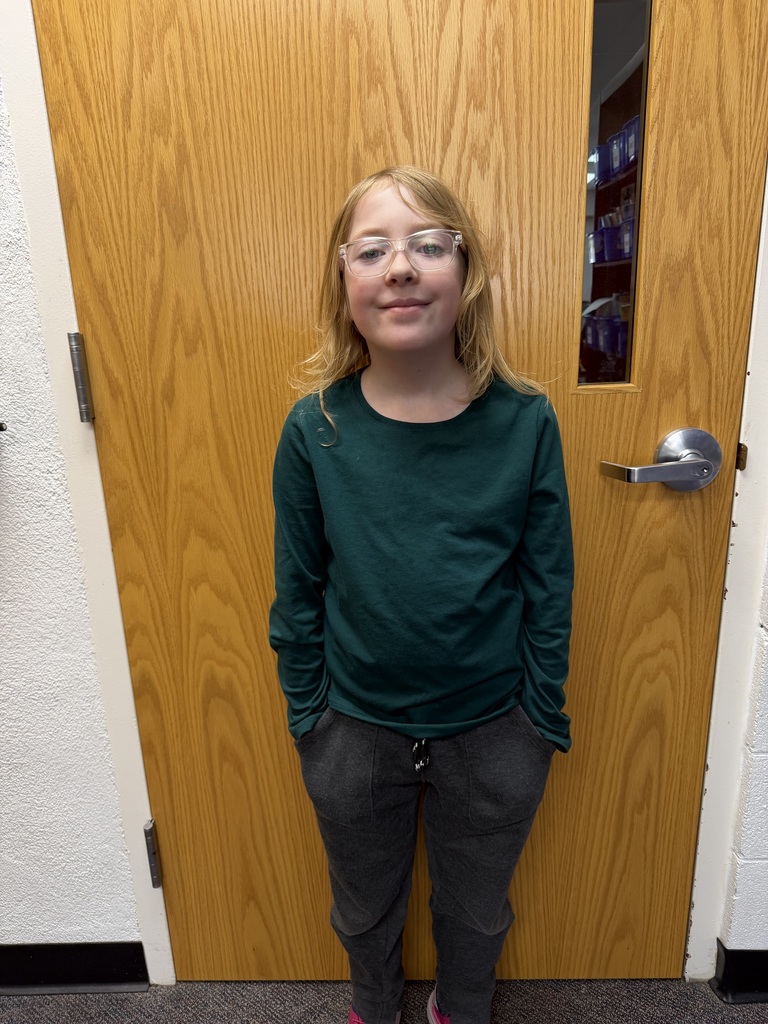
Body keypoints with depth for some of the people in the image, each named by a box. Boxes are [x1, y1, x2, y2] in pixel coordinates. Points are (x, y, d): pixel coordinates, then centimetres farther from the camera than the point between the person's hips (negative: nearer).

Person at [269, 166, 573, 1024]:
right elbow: (297, 588, -5)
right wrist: (305, 712, 0)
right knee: (364, 907, 28)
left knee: (476, 909, 27)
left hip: (493, 729, 0)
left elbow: (549, 585, -7)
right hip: (355, 728, 1)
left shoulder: (524, 421, -15)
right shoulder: (315, 429, -14)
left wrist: (542, 713, -2)